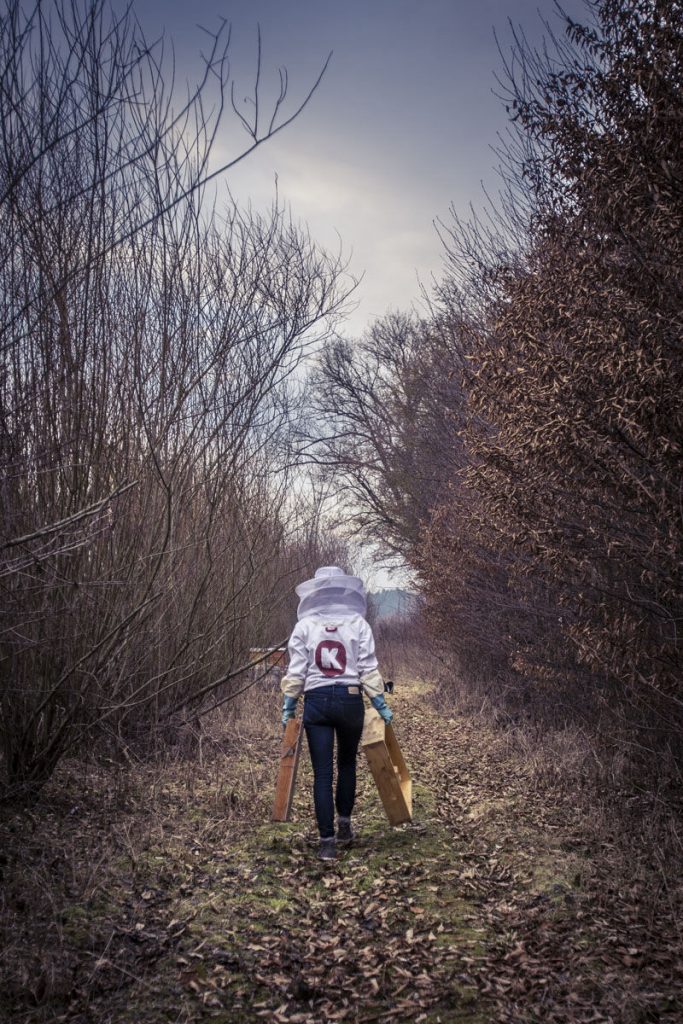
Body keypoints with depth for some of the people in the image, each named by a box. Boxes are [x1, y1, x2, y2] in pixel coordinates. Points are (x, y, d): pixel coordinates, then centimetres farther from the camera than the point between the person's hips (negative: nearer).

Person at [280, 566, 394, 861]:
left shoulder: (304, 626, 0)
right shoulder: (358, 624, -1)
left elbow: (296, 671, -1)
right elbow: (368, 669, -3)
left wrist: (288, 707, 6)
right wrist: (381, 705, 3)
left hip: (316, 701, 0)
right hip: (350, 700, 1)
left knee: (322, 772, 3)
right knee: (347, 763, 22)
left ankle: (328, 841, 1)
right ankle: (344, 825, 28)